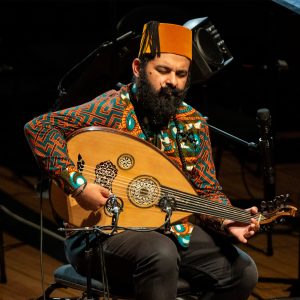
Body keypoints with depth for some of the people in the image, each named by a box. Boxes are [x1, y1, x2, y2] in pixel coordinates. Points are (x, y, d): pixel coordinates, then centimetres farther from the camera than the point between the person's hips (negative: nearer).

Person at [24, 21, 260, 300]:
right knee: (161, 255, -37)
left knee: (242, 271, -11)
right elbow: (38, 127, -21)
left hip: (173, 230, 6)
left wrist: (227, 222, -15)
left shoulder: (193, 124, 3)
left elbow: (208, 192, 7)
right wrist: (78, 184, -28)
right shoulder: (114, 109, -15)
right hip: (106, 232, -6)